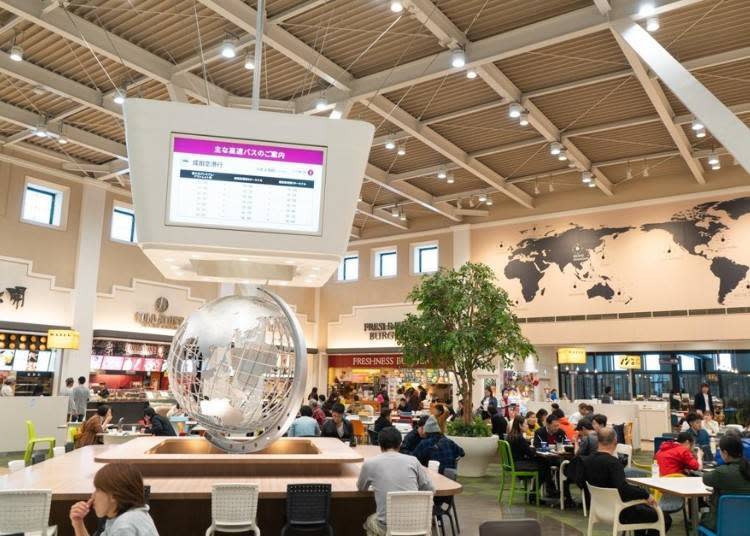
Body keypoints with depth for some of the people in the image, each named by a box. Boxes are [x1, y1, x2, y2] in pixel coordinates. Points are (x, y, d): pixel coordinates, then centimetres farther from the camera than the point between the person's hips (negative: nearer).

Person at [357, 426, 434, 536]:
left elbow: (361, 488, 19)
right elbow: (430, 489, 11)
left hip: (387, 527, -1)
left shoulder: (369, 463, -1)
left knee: (369, 522, 33)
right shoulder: (412, 460, 1)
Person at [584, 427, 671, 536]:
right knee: (665, 518, 6)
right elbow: (623, 488, -38)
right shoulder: (613, 462, -28)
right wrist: (645, 494, -25)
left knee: (644, 506, 33)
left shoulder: (587, 461, -4)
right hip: (620, 512, -8)